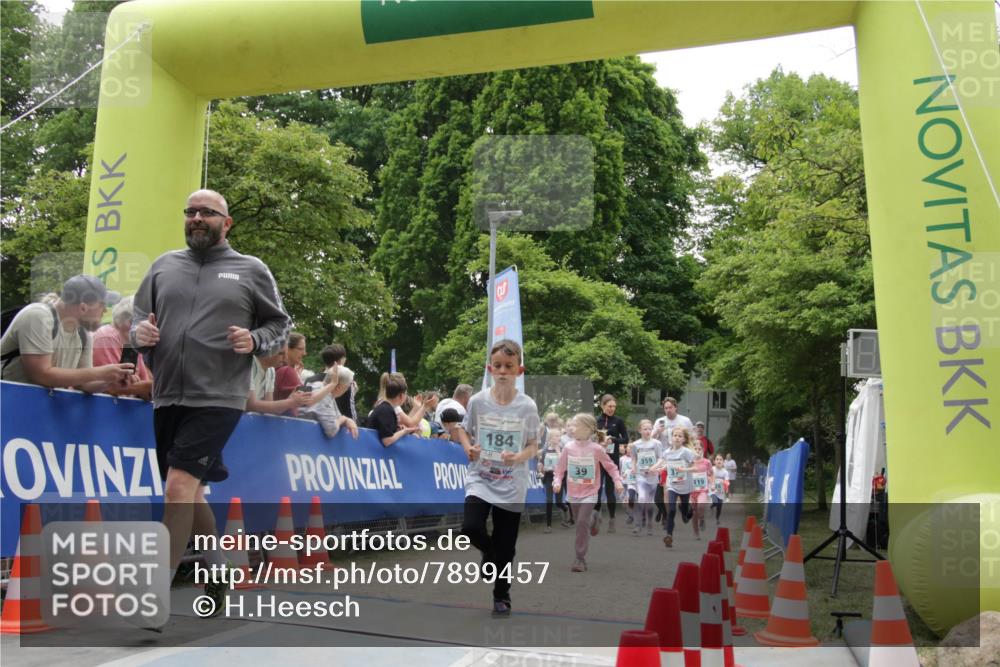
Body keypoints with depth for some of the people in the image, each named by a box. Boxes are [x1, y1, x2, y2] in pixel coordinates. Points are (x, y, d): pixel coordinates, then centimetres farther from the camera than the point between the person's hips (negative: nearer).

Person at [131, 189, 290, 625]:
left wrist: (255, 341, -13)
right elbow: (137, 315, 16)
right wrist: (139, 332, -6)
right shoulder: (164, 265, 13)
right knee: (190, 493, 16)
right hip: (167, 397, 5)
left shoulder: (251, 270, 4)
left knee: (179, 487, -13)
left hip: (217, 398, -5)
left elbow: (280, 325, 7)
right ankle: (219, 568, 36)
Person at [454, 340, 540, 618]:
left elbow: (533, 446, 0)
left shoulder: (527, 406, -7)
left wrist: (519, 457, -20)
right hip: (480, 478, 1)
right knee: (471, 528, -20)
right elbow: (463, 429, 11)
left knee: (506, 547, 6)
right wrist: (468, 448, -9)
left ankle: (502, 596, 29)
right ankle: (490, 551, 16)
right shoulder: (477, 401, -4)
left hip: (511, 485, 0)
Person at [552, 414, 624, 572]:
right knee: (580, 522, 16)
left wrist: (617, 481, -14)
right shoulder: (568, 447, -7)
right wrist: (558, 481, -11)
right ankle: (593, 518, 52)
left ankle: (580, 559, -5)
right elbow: (560, 467, 3)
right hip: (573, 493, 4)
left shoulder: (596, 448, -14)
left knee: (582, 523, -15)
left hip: (589, 493, -4)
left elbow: (610, 466, -3)